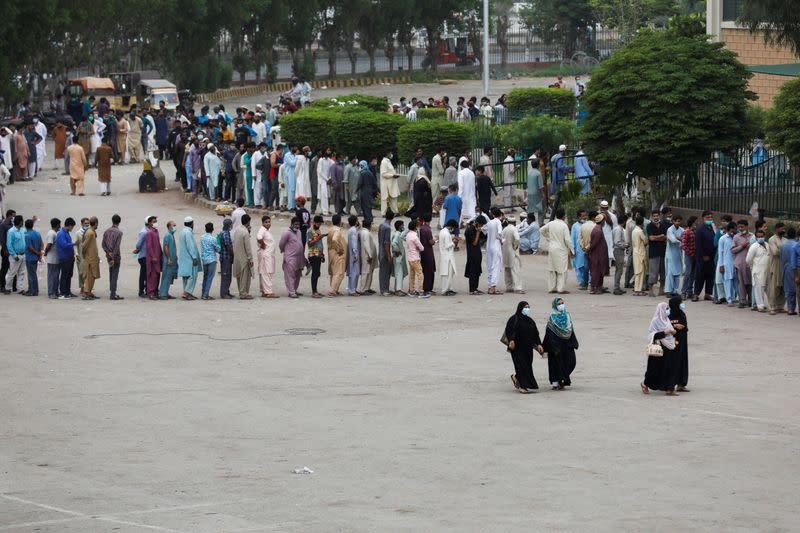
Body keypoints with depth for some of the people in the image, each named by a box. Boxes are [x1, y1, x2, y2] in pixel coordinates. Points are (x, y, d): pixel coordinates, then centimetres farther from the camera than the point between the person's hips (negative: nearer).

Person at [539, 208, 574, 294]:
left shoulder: (551, 224, 1)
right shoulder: (564, 226, -14)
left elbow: (541, 230, 14)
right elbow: (567, 239, -14)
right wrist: (572, 250, -3)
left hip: (552, 248, 6)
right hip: (561, 250, -6)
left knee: (552, 270, 12)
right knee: (562, 270, 1)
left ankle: (552, 288, 16)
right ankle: (560, 289, -1)